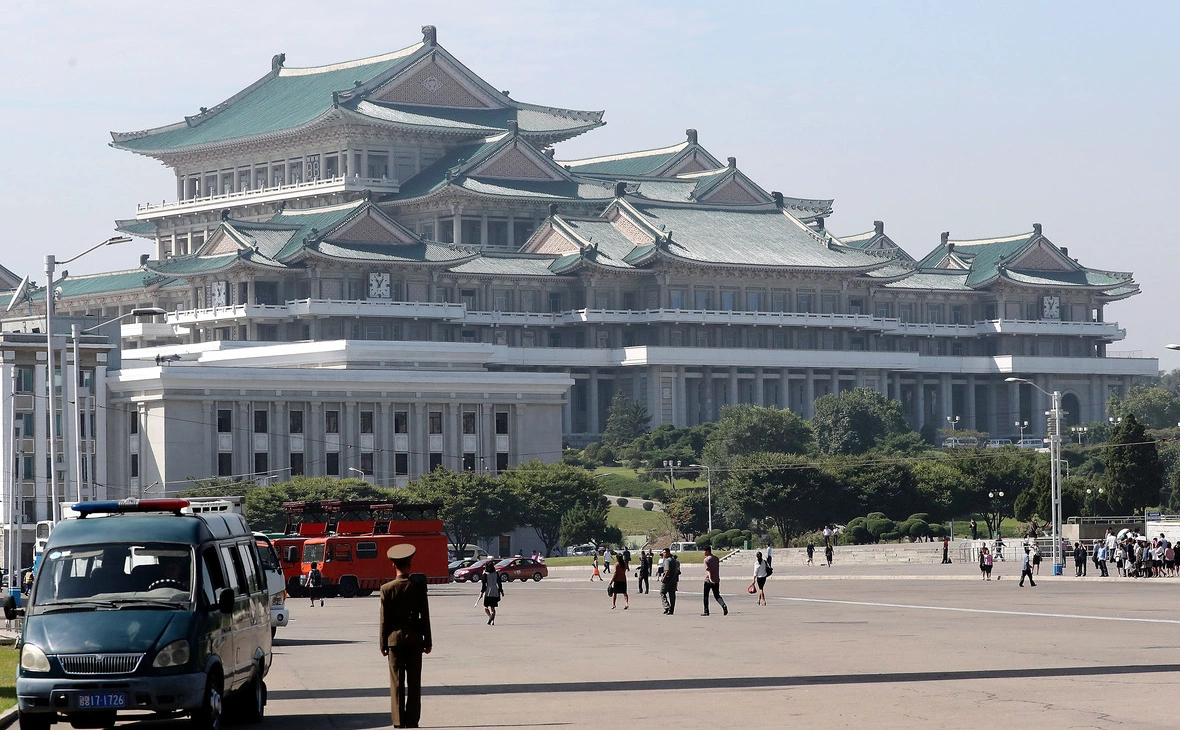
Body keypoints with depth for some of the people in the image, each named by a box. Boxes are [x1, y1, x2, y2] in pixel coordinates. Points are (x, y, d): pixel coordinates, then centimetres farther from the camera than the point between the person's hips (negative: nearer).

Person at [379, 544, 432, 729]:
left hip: (395, 638, -1)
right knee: (414, 682, 6)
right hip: (414, 638, 1)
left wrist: (383, 644, 3)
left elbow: (384, 620, -4)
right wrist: (427, 641, 6)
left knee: (397, 683, 3)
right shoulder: (418, 586, -4)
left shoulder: (387, 589, -6)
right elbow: (425, 616, -1)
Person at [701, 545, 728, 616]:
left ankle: (706, 611, 8)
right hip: (716, 580, 6)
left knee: (706, 596, 7)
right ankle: (724, 606, -16)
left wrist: (710, 578, -32)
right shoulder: (716, 558, 13)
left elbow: (708, 570, -22)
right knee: (717, 595, 9)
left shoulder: (706, 560, -9)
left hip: (708, 581, -6)